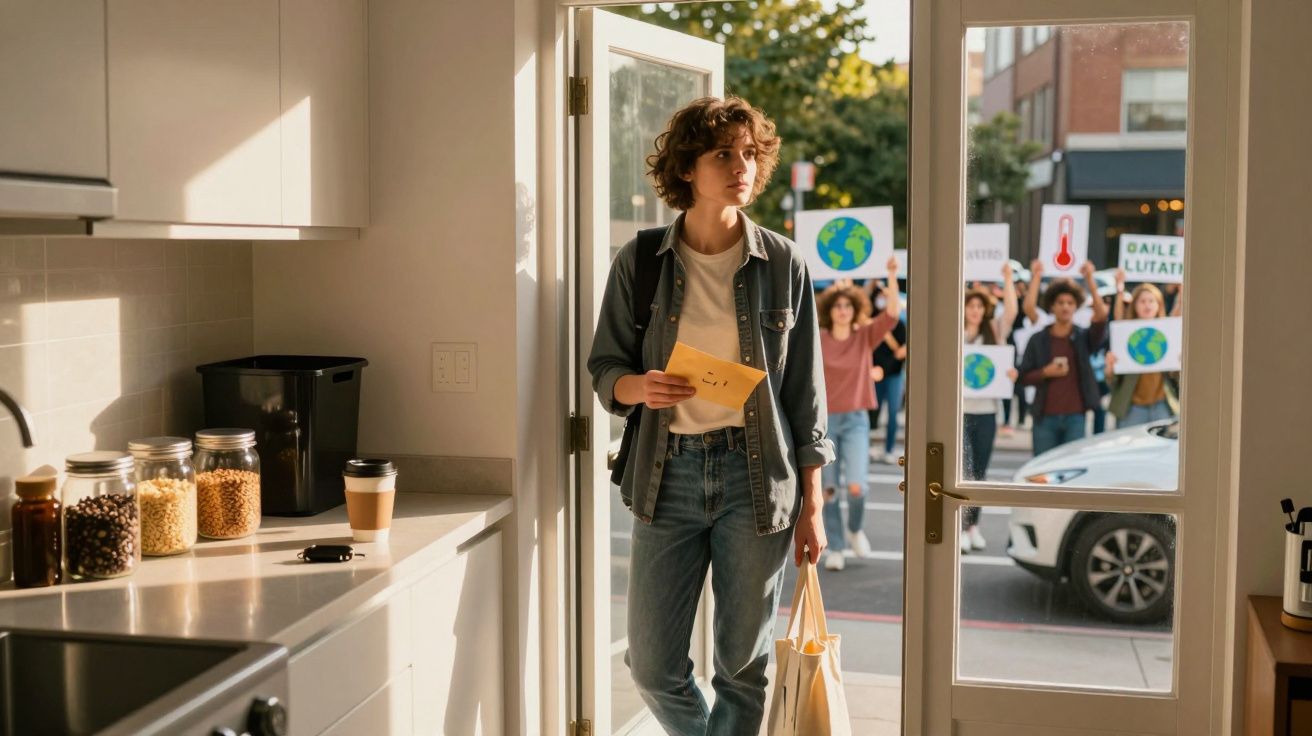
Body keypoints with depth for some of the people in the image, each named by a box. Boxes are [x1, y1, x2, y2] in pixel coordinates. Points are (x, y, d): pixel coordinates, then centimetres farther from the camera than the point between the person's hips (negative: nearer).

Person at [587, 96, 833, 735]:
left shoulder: (783, 264, 0)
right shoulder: (639, 262, 1)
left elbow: (804, 389, 3)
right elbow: (604, 367, 7)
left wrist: (811, 503, 2)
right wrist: (638, 387, -17)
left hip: (756, 474, -1)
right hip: (669, 473, 1)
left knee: (744, 664, 7)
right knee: (652, 664, 5)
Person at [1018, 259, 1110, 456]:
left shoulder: (1083, 337, 5)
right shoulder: (1038, 340, 7)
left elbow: (1101, 316, -14)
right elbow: (1024, 376, 6)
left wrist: (1090, 281, -23)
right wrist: (1046, 372, -12)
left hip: (1074, 417, -1)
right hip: (1045, 417, 1)